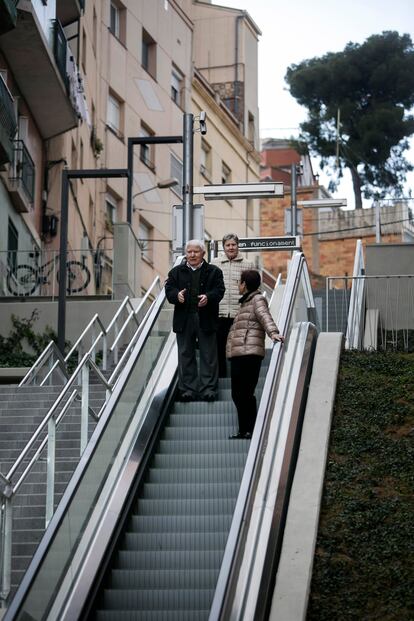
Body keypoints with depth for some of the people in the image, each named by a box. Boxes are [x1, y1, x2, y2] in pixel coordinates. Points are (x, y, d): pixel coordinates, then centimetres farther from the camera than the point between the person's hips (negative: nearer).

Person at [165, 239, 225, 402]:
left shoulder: (214, 271, 7)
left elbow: (219, 290, -4)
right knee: (186, 356, 5)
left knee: (208, 356, 0)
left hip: (206, 320, -2)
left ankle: (208, 389, 4)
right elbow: (169, 289, 2)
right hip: (184, 320, 2)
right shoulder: (176, 272, 12)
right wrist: (177, 295, -20)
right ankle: (187, 389, 10)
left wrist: (208, 297, -24)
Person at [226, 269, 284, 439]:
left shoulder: (258, 300, -1)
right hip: (238, 354, 10)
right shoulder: (245, 302, 27)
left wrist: (273, 333, -36)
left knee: (245, 393, -12)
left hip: (249, 353, -10)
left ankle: (250, 430, -11)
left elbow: (265, 317, -20)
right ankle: (244, 430, 12)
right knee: (237, 393, 8)